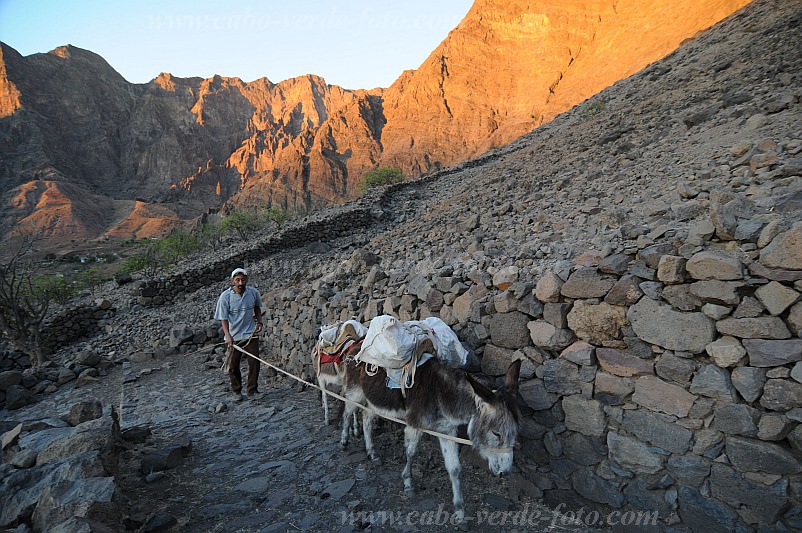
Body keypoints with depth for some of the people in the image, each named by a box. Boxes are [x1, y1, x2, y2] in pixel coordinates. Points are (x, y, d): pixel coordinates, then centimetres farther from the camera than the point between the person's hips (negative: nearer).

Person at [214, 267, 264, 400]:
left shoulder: (253, 292, -5)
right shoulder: (225, 296, -14)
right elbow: (223, 318, -12)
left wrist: (259, 322, 3)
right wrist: (228, 335, -24)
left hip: (251, 334, 2)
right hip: (233, 336, -1)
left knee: (254, 362, -3)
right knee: (233, 365, 6)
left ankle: (252, 389, 12)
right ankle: (237, 391, 24)